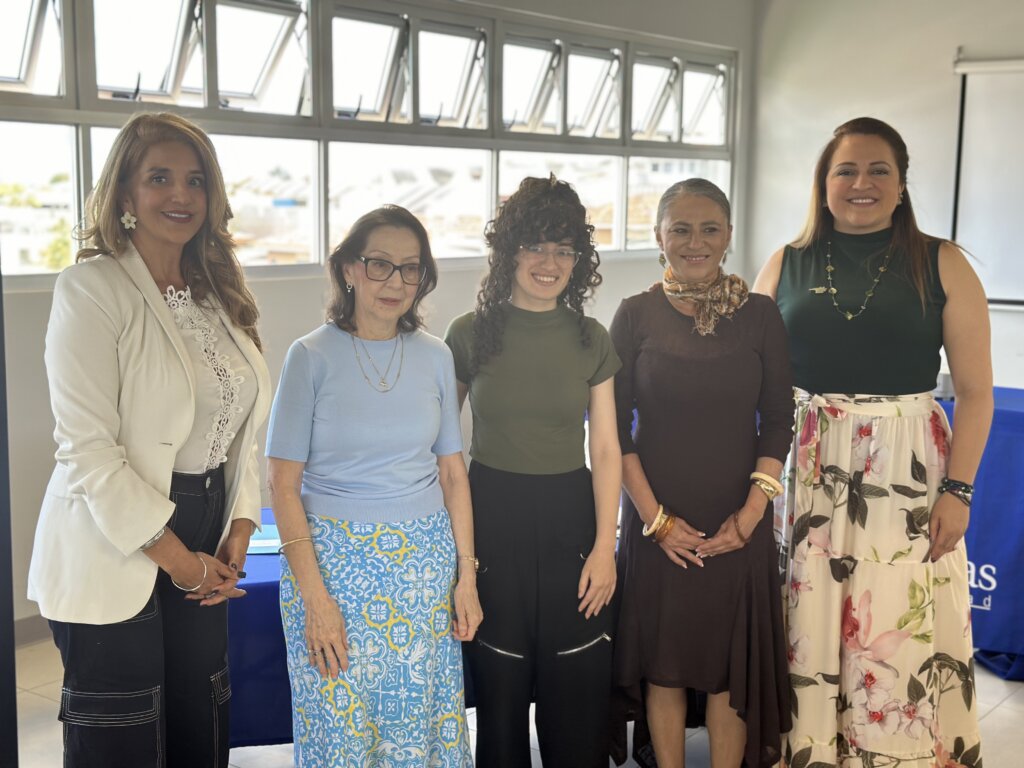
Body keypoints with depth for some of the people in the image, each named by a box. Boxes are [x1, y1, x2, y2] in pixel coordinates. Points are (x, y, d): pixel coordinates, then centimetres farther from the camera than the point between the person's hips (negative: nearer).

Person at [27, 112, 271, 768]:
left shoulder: (218, 293, 9)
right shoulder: (91, 288, -12)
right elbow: (86, 448, -18)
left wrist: (238, 533, 0)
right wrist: (174, 556, -14)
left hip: (204, 548, 6)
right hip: (115, 555, -6)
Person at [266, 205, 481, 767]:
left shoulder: (435, 356, 4)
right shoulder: (313, 356, -6)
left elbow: (452, 473, 8)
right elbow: (283, 483, -8)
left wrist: (467, 576, 4)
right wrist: (314, 598, -13)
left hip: (424, 562, 3)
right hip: (336, 556, -2)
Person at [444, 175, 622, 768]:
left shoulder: (591, 340, 3)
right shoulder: (471, 334, -1)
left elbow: (606, 449, 3)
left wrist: (605, 545, -4)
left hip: (570, 517, 1)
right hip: (493, 517, -1)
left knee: (578, 695, 6)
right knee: (501, 690, 9)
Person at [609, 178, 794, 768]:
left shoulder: (760, 315, 0)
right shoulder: (636, 315, -2)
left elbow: (778, 420, 1)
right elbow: (615, 427, -3)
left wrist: (753, 509, -9)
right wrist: (654, 515, -9)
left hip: (738, 524, 1)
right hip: (657, 517, 0)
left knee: (731, 664, 9)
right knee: (664, 662, 9)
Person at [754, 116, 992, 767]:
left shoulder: (942, 265, 1)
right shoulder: (786, 267, 6)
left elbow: (976, 391, 0)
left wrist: (957, 489, -7)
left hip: (908, 470, -1)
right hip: (808, 470, 2)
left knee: (904, 636, 3)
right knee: (810, 631, 8)